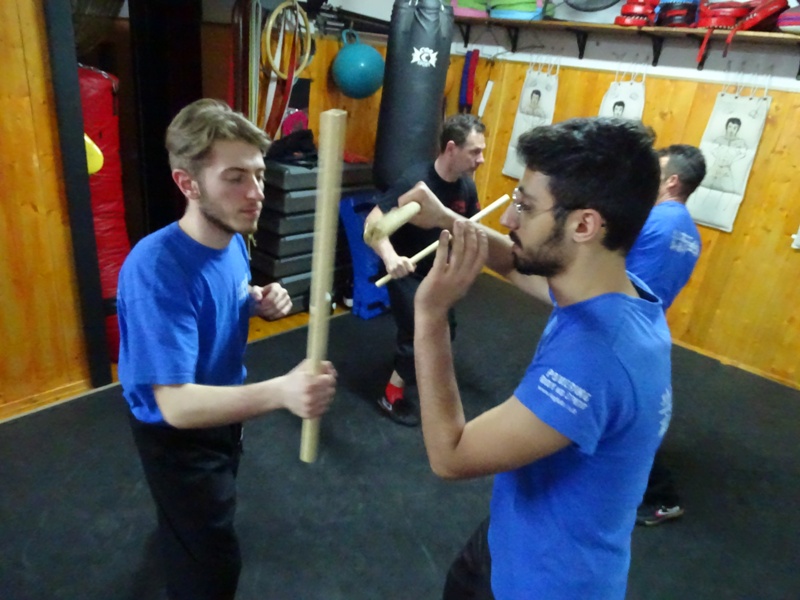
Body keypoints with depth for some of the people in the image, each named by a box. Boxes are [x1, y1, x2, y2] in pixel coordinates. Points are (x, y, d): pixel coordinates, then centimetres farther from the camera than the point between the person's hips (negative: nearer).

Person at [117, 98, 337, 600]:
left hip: (225, 410, 8)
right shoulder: (157, 270, -37)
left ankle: (177, 529, 71)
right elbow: (175, 404, -40)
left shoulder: (232, 236, -12)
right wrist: (281, 391, -56)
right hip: (177, 434, -8)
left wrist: (261, 300, -15)